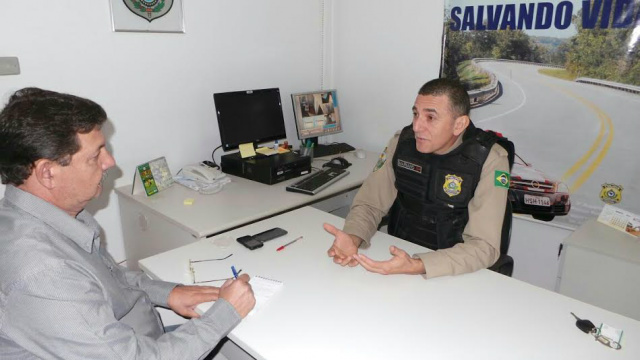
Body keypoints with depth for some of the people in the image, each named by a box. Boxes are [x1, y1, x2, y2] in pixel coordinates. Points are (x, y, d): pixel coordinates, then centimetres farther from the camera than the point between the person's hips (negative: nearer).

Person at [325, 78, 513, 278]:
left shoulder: (490, 160, -17)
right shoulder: (402, 141, -6)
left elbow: (483, 246, -21)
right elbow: (370, 203, -2)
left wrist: (417, 267, -35)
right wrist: (352, 238, -23)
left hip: (454, 274, -3)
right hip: (399, 253, 3)